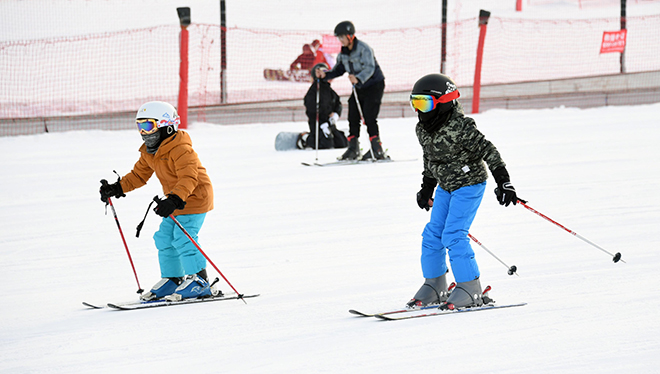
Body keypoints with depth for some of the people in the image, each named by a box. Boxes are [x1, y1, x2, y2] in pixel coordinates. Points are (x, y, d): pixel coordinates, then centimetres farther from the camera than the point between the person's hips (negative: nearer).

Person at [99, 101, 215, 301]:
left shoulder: (180, 149, -24)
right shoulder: (149, 152, 7)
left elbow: (188, 178, -33)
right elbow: (139, 175, 15)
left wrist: (174, 200, -46)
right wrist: (117, 188, 1)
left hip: (194, 197, -10)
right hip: (176, 200, 10)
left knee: (182, 238, -16)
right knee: (164, 238, 8)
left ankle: (198, 280, -8)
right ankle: (172, 279, 18)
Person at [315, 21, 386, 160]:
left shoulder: (364, 49, -21)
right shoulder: (343, 53, 4)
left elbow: (369, 68, -32)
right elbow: (339, 70, 12)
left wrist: (358, 79, -48)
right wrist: (325, 74, -6)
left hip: (374, 85, -8)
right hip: (359, 87, 8)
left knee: (369, 117, -14)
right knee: (353, 117, 2)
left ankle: (377, 150, -10)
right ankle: (353, 149, 8)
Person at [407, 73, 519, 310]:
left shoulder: (460, 127, -25)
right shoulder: (423, 129, 0)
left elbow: (488, 152, -22)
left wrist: (504, 183, -23)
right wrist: (427, 188, 25)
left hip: (469, 185, -8)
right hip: (445, 186, 8)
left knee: (453, 235, -16)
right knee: (432, 235, 5)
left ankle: (470, 290, -9)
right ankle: (434, 287, 19)